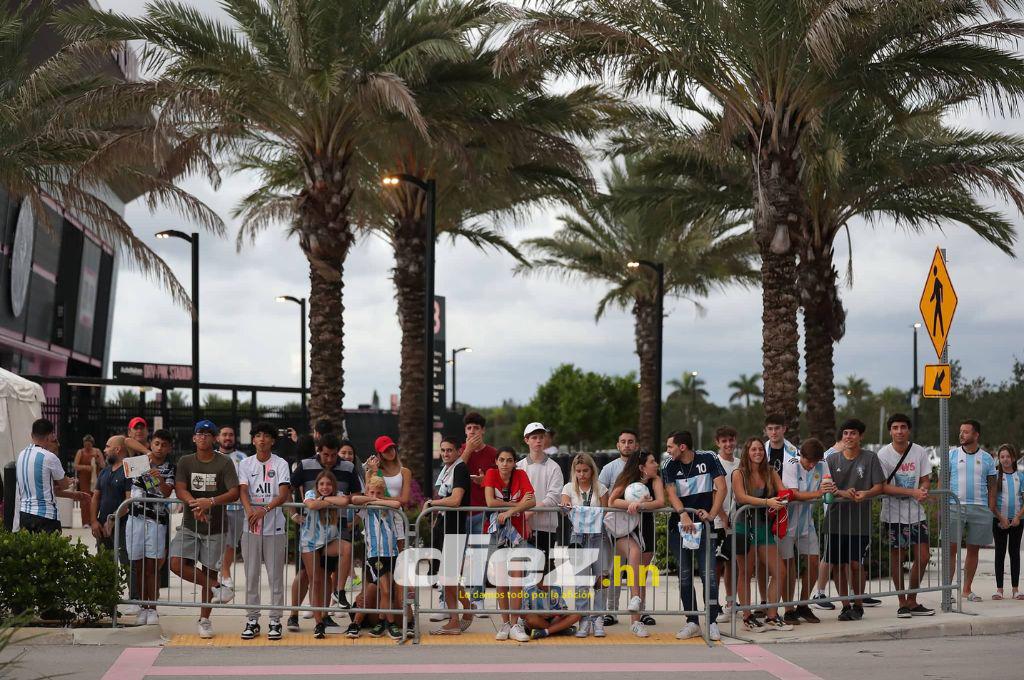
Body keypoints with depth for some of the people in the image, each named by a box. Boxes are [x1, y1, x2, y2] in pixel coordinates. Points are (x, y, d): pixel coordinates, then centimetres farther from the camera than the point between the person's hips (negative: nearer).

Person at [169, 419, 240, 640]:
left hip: (215, 527, -2)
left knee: (209, 571, 2)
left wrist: (210, 502, -28)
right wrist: (195, 505, -25)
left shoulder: (224, 463, -4)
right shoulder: (185, 462, 5)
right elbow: (180, 489, -6)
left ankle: (204, 621, 16)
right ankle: (217, 588, 1)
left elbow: (234, 493, -13)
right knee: (177, 563, -16)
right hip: (189, 525, 2)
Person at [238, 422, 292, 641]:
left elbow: (284, 494, -10)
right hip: (251, 526, 2)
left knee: (276, 575, 1)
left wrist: (265, 509, -26)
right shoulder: (245, 464, 8)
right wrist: (250, 510, -25)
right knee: (251, 575, 5)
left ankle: (275, 621, 8)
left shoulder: (281, 464, 1)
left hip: (275, 526, -2)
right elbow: (243, 490, -5)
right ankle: (252, 620, 12)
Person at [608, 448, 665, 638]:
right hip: (624, 532, -3)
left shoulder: (655, 481, -1)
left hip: (646, 533, 3)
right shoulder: (627, 481, -5)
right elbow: (611, 502, -16)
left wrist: (640, 505, -30)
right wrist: (633, 504, -26)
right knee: (634, 550, -36)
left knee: (641, 580, 6)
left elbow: (661, 502, -17)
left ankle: (635, 621, 14)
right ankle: (635, 598, -42)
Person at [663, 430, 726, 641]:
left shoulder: (708, 459, 0)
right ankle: (692, 623, 11)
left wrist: (712, 514, -18)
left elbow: (721, 487, -5)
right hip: (679, 526, 3)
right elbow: (671, 494, -11)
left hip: (703, 524, -3)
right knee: (685, 577, 4)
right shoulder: (670, 468, 5)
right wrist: (683, 514, -29)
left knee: (708, 574, -8)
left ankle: (712, 622, -2)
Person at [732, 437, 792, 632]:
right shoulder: (739, 474, -5)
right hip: (744, 527, -4)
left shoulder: (770, 473, 7)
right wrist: (767, 502, -31)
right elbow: (742, 497, -20)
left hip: (764, 527, 4)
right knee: (745, 573, 4)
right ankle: (748, 618, 11)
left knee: (779, 572, -1)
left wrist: (782, 500, -25)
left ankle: (772, 616, 8)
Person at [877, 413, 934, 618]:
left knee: (922, 557, 1)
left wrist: (923, 490, -16)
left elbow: (926, 480, 8)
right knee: (897, 558, 2)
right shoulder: (883, 454, -8)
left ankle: (912, 600, 16)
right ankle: (902, 603, 13)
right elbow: (883, 487, -14)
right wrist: (913, 492, -22)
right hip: (893, 514, -3)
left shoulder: (920, 452, 3)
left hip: (916, 513, 3)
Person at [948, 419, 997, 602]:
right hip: (955, 506, -1)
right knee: (951, 548, -5)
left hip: (980, 509, 1)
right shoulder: (952, 455, 5)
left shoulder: (987, 458, 8)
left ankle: (967, 589, 14)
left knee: (973, 550, 6)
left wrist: (991, 511, 1)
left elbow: (992, 487, 9)